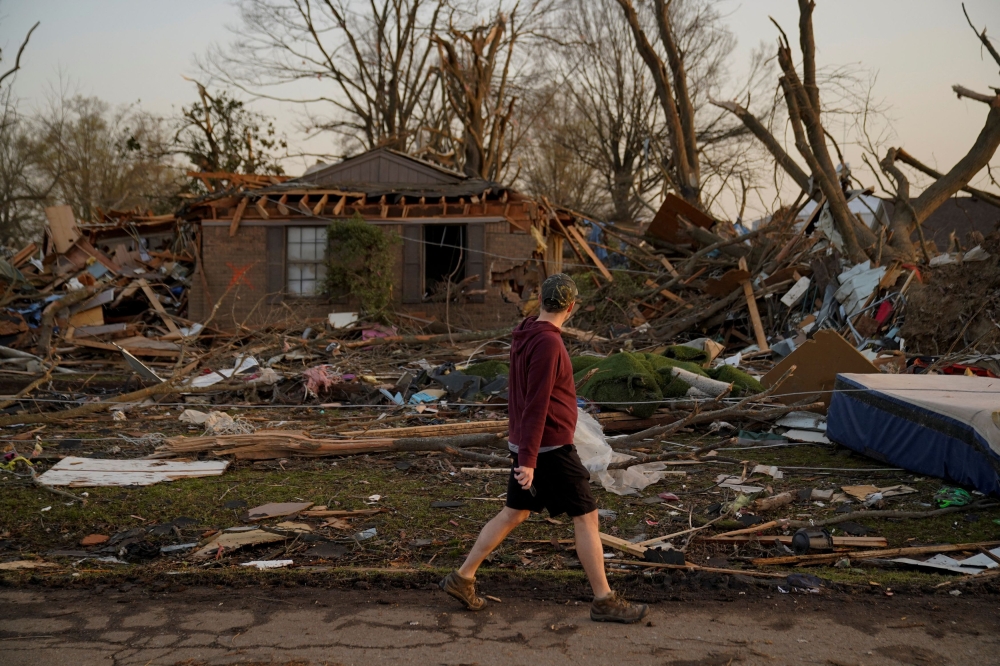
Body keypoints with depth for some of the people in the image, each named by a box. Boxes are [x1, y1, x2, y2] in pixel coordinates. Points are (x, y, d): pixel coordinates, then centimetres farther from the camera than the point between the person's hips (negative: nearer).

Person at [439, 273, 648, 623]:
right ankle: (604, 601, 7)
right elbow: (536, 404, -24)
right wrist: (528, 460, -24)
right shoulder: (547, 342, -20)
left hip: (526, 444, 9)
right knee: (587, 518, 0)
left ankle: (462, 578, 20)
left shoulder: (525, 336, 9)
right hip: (550, 449, -9)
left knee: (514, 514, 16)